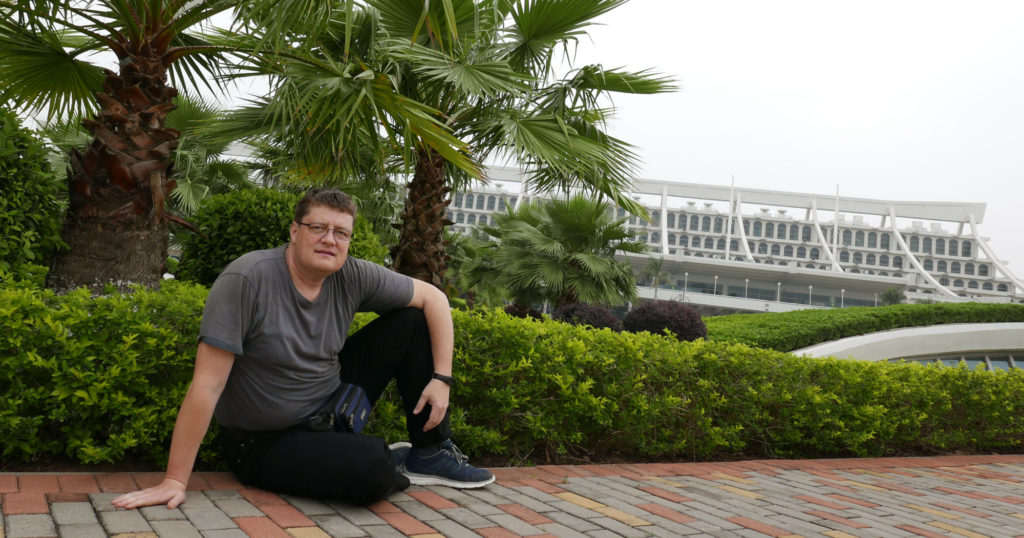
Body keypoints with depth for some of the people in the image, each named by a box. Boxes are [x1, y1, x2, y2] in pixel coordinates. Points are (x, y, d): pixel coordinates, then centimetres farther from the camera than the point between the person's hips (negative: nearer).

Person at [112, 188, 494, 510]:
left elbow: (433, 298, 2)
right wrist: (174, 482, -25)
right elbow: (206, 387, -26)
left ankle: (430, 453, 7)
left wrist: (442, 378, -8)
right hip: (265, 444, -6)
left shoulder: (353, 277, -9)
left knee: (413, 321, -2)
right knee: (372, 470, -34)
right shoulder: (247, 279, -25)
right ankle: (397, 462, 5)